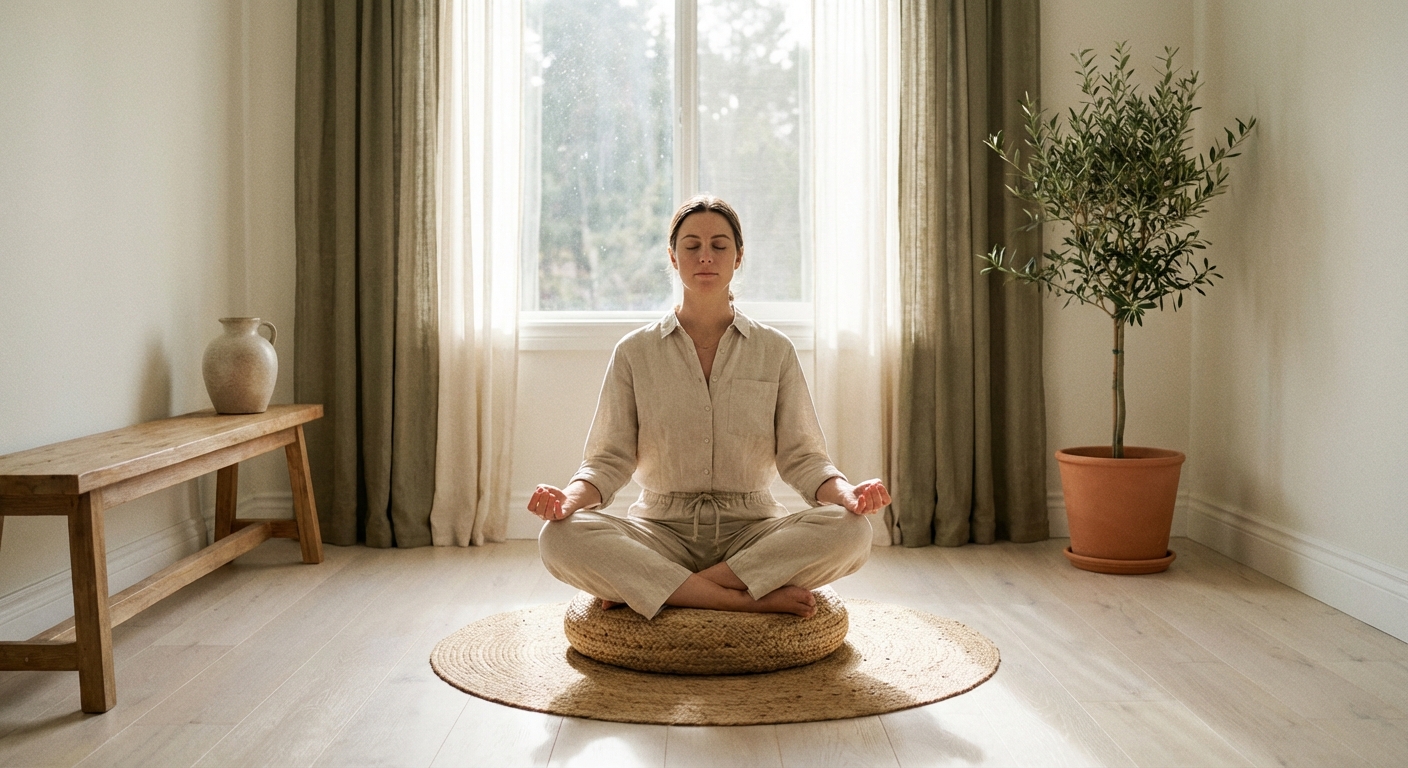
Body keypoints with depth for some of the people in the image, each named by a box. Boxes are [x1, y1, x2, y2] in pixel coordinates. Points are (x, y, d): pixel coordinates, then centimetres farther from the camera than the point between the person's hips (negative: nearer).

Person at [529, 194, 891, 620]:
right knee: (560, 537, -30)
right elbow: (610, 458, 2)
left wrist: (846, 494, -19)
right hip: (662, 530, -1)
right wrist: (570, 498, -20)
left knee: (850, 531, -29)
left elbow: (801, 456, 3)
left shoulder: (775, 351, 8)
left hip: (751, 532, 1)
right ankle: (751, 599, -25)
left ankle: (648, 589, -20)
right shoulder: (634, 351, 7)